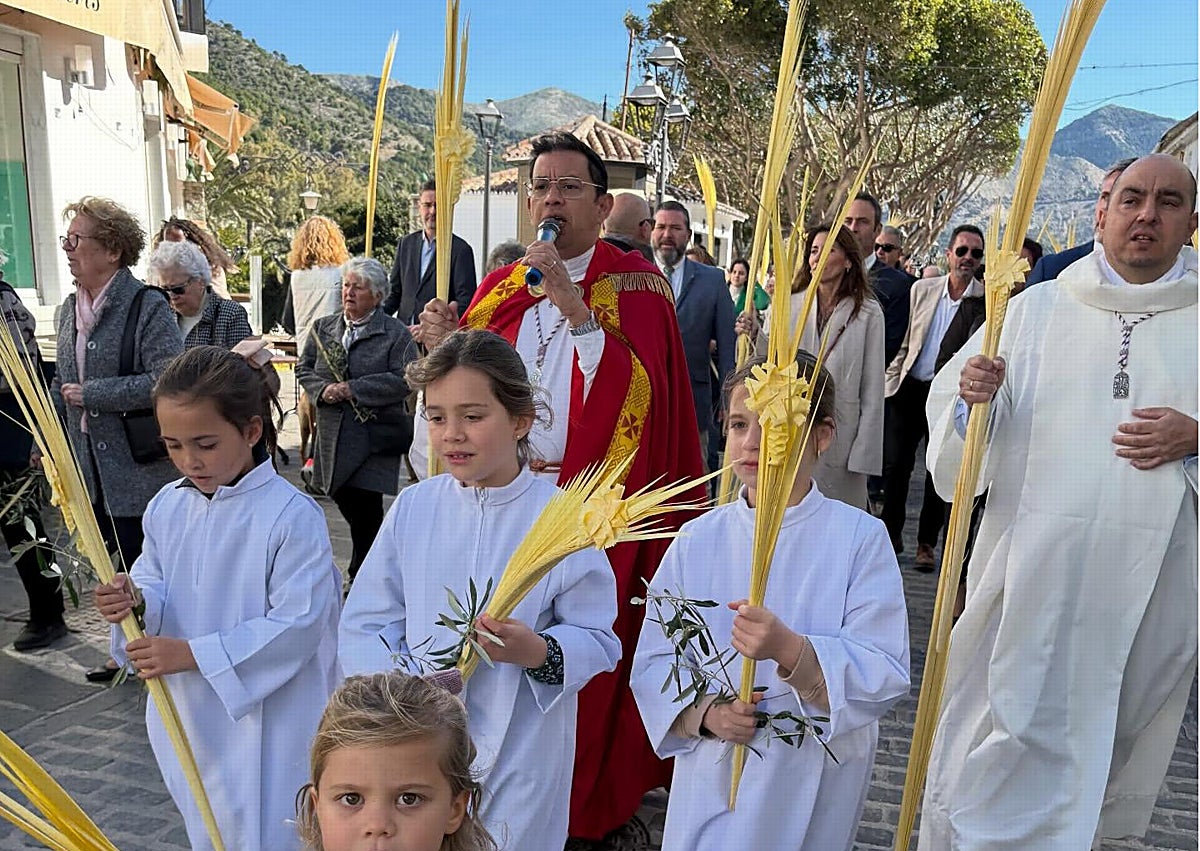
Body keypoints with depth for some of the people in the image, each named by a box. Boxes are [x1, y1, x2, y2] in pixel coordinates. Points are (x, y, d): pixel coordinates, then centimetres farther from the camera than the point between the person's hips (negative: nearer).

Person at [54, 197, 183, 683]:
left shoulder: (147, 306, -16)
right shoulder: (70, 310, 10)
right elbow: (62, 383, 20)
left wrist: (90, 394, -20)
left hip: (139, 466, -7)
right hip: (91, 466, 8)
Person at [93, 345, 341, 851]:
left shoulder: (292, 516, -21)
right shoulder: (167, 507, -1)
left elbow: (296, 626, -23)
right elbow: (155, 586, 8)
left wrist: (192, 654, -24)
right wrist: (136, 601, -16)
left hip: (269, 723, -6)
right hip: (187, 714, 6)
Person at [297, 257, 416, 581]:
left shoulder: (395, 333, -5)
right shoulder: (322, 327, 12)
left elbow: (403, 380, -14)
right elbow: (304, 369, 13)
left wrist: (353, 389, -18)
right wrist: (323, 389, -8)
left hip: (374, 435, -5)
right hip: (333, 434, 5)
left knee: (366, 509, -4)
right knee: (344, 500, 12)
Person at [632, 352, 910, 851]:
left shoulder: (861, 538, -11)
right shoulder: (698, 539, -4)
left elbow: (885, 675, -17)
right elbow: (654, 662, -2)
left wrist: (789, 649, -31)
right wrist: (704, 710, -19)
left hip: (817, 783, -1)